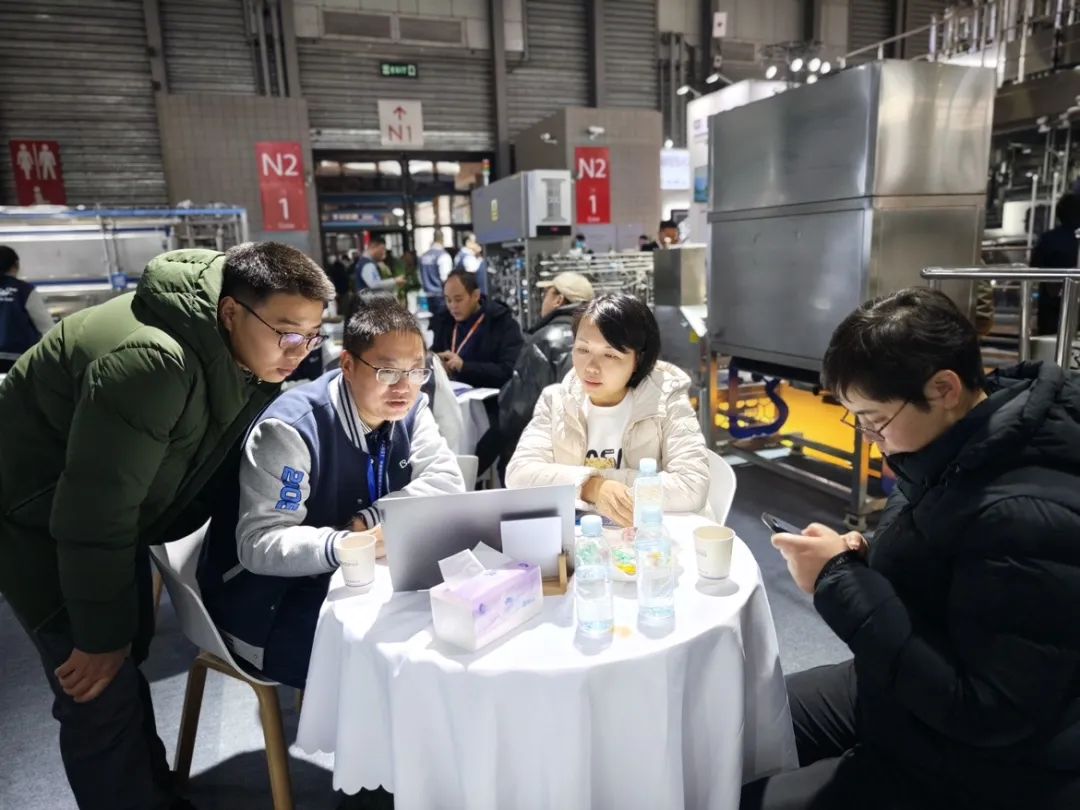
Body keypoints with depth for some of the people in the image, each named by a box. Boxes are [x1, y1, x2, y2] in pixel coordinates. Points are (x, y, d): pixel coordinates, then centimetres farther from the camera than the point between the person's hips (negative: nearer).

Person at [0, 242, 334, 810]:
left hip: (117, 510, 8)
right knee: (103, 691, -7)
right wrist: (101, 637, -19)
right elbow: (94, 515, -31)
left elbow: (217, 453, 3)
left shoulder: (250, 355, -12)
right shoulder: (153, 362, -38)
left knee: (130, 654, 19)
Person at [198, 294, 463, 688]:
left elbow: (448, 482, -11)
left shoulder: (408, 408, -5)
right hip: (270, 595, -6)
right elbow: (259, 544, -26)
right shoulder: (291, 428, -24)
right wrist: (343, 545, -44)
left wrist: (371, 520, -24)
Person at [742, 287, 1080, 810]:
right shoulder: (958, 448, -4)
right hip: (904, 692, 9)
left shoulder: (1029, 517, -32)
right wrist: (861, 559, -8)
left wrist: (840, 582, -29)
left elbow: (985, 715, -29)